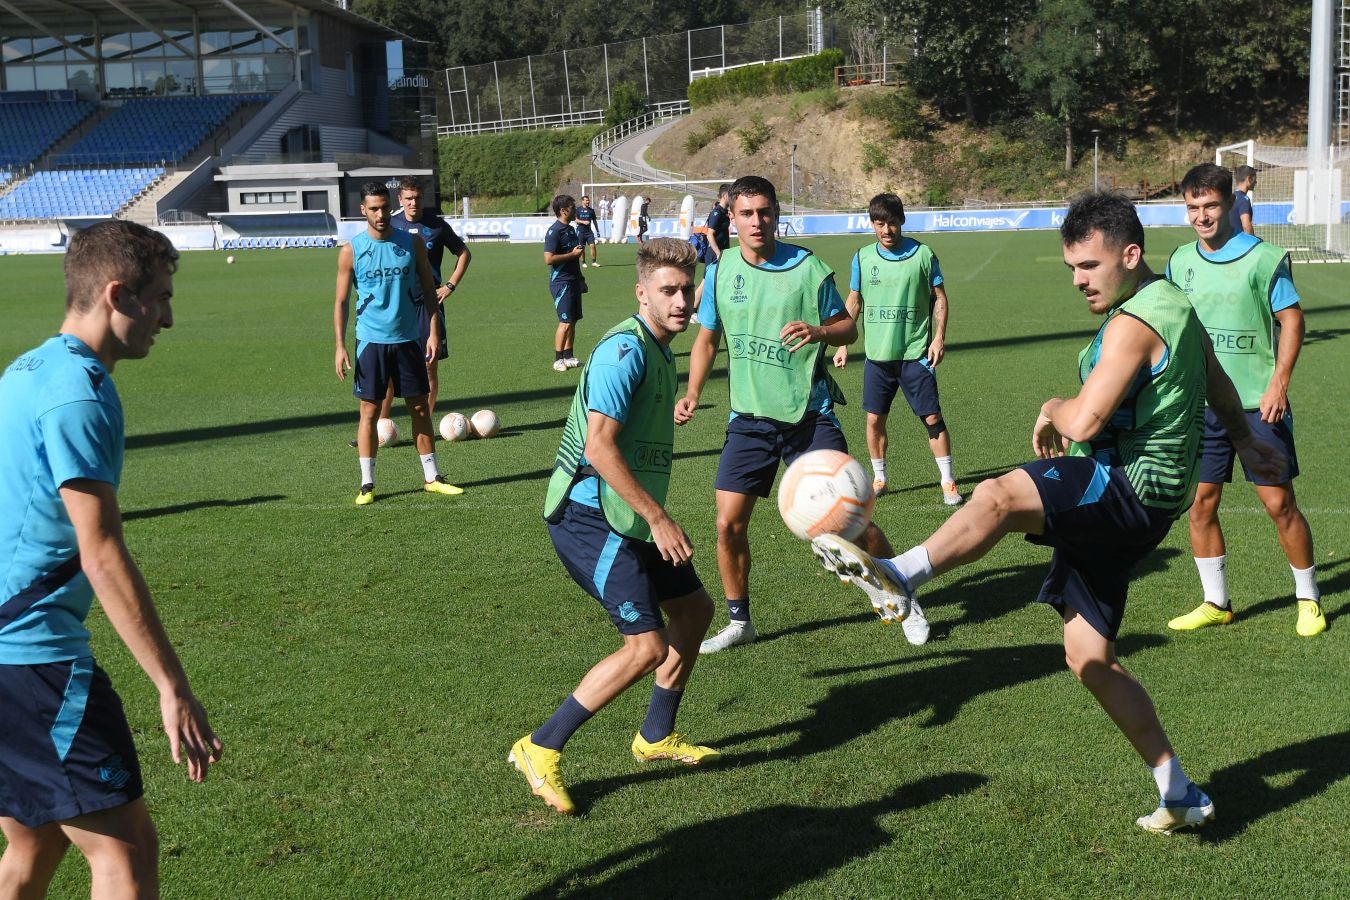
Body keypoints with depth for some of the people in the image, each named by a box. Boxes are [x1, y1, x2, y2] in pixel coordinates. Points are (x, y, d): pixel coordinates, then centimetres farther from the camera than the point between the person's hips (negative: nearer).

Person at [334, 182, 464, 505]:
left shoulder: (412, 244, 2)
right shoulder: (351, 251, -3)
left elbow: (429, 290, 7)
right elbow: (341, 301, 1)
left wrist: (433, 332, -1)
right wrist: (340, 346, -7)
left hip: (408, 340, 2)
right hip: (370, 342, -2)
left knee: (420, 408, 8)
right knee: (369, 411, 1)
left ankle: (432, 478, 18)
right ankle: (367, 484, 8)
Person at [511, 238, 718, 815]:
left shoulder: (660, 351, 13)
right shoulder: (624, 350, -18)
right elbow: (599, 447, -25)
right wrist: (659, 518, -23)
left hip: (624, 519, 10)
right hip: (591, 516, -10)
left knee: (694, 608, 18)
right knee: (647, 646, -14)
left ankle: (656, 737, 33)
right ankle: (541, 750, -3)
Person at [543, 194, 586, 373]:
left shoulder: (571, 230, 14)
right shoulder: (554, 231, -14)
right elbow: (548, 259, -22)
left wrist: (580, 278, 24)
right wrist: (573, 254, -18)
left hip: (573, 281, 9)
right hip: (561, 282, -9)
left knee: (573, 321, 10)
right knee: (565, 322, -8)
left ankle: (569, 357, 18)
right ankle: (558, 360, -1)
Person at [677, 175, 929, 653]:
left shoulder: (807, 267, -7)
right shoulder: (720, 271, 2)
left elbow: (848, 326, 0)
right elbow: (707, 338, 13)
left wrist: (820, 331, -23)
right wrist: (692, 393, 0)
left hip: (809, 414, -3)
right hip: (749, 417, 3)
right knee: (729, 523, -3)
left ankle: (897, 599, 19)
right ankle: (739, 621, 17)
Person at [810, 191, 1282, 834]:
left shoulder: (1133, 322, -15)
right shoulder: (1174, 303, 19)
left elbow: (1083, 423, -22)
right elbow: (1218, 384, 36)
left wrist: (1052, 409, 2)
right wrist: (1246, 442, 52)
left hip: (1128, 489, -10)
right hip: (1117, 510, 10)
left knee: (997, 496, -36)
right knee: (1089, 658, 10)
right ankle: (1180, 797, 19)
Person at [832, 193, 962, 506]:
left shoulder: (922, 254, -4)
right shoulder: (863, 258, 3)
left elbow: (939, 298, 3)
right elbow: (853, 303, 12)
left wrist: (939, 337, -7)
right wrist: (843, 344, 8)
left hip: (915, 353, -2)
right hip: (877, 354, 3)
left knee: (932, 417, -3)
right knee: (874, 419, 5)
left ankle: (947, 482, 6)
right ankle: (878, 479, 21)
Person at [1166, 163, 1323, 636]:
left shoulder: (1263, 257, -7)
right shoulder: (1181, 261, 6)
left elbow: (1291, 319, -5)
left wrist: (1278, 383, -14)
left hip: (1258, 405, -4)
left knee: (1279, 503, -1)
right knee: (1200, 505, 5)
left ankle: (1309, 600, 17)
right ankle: (1216, 604, 20)